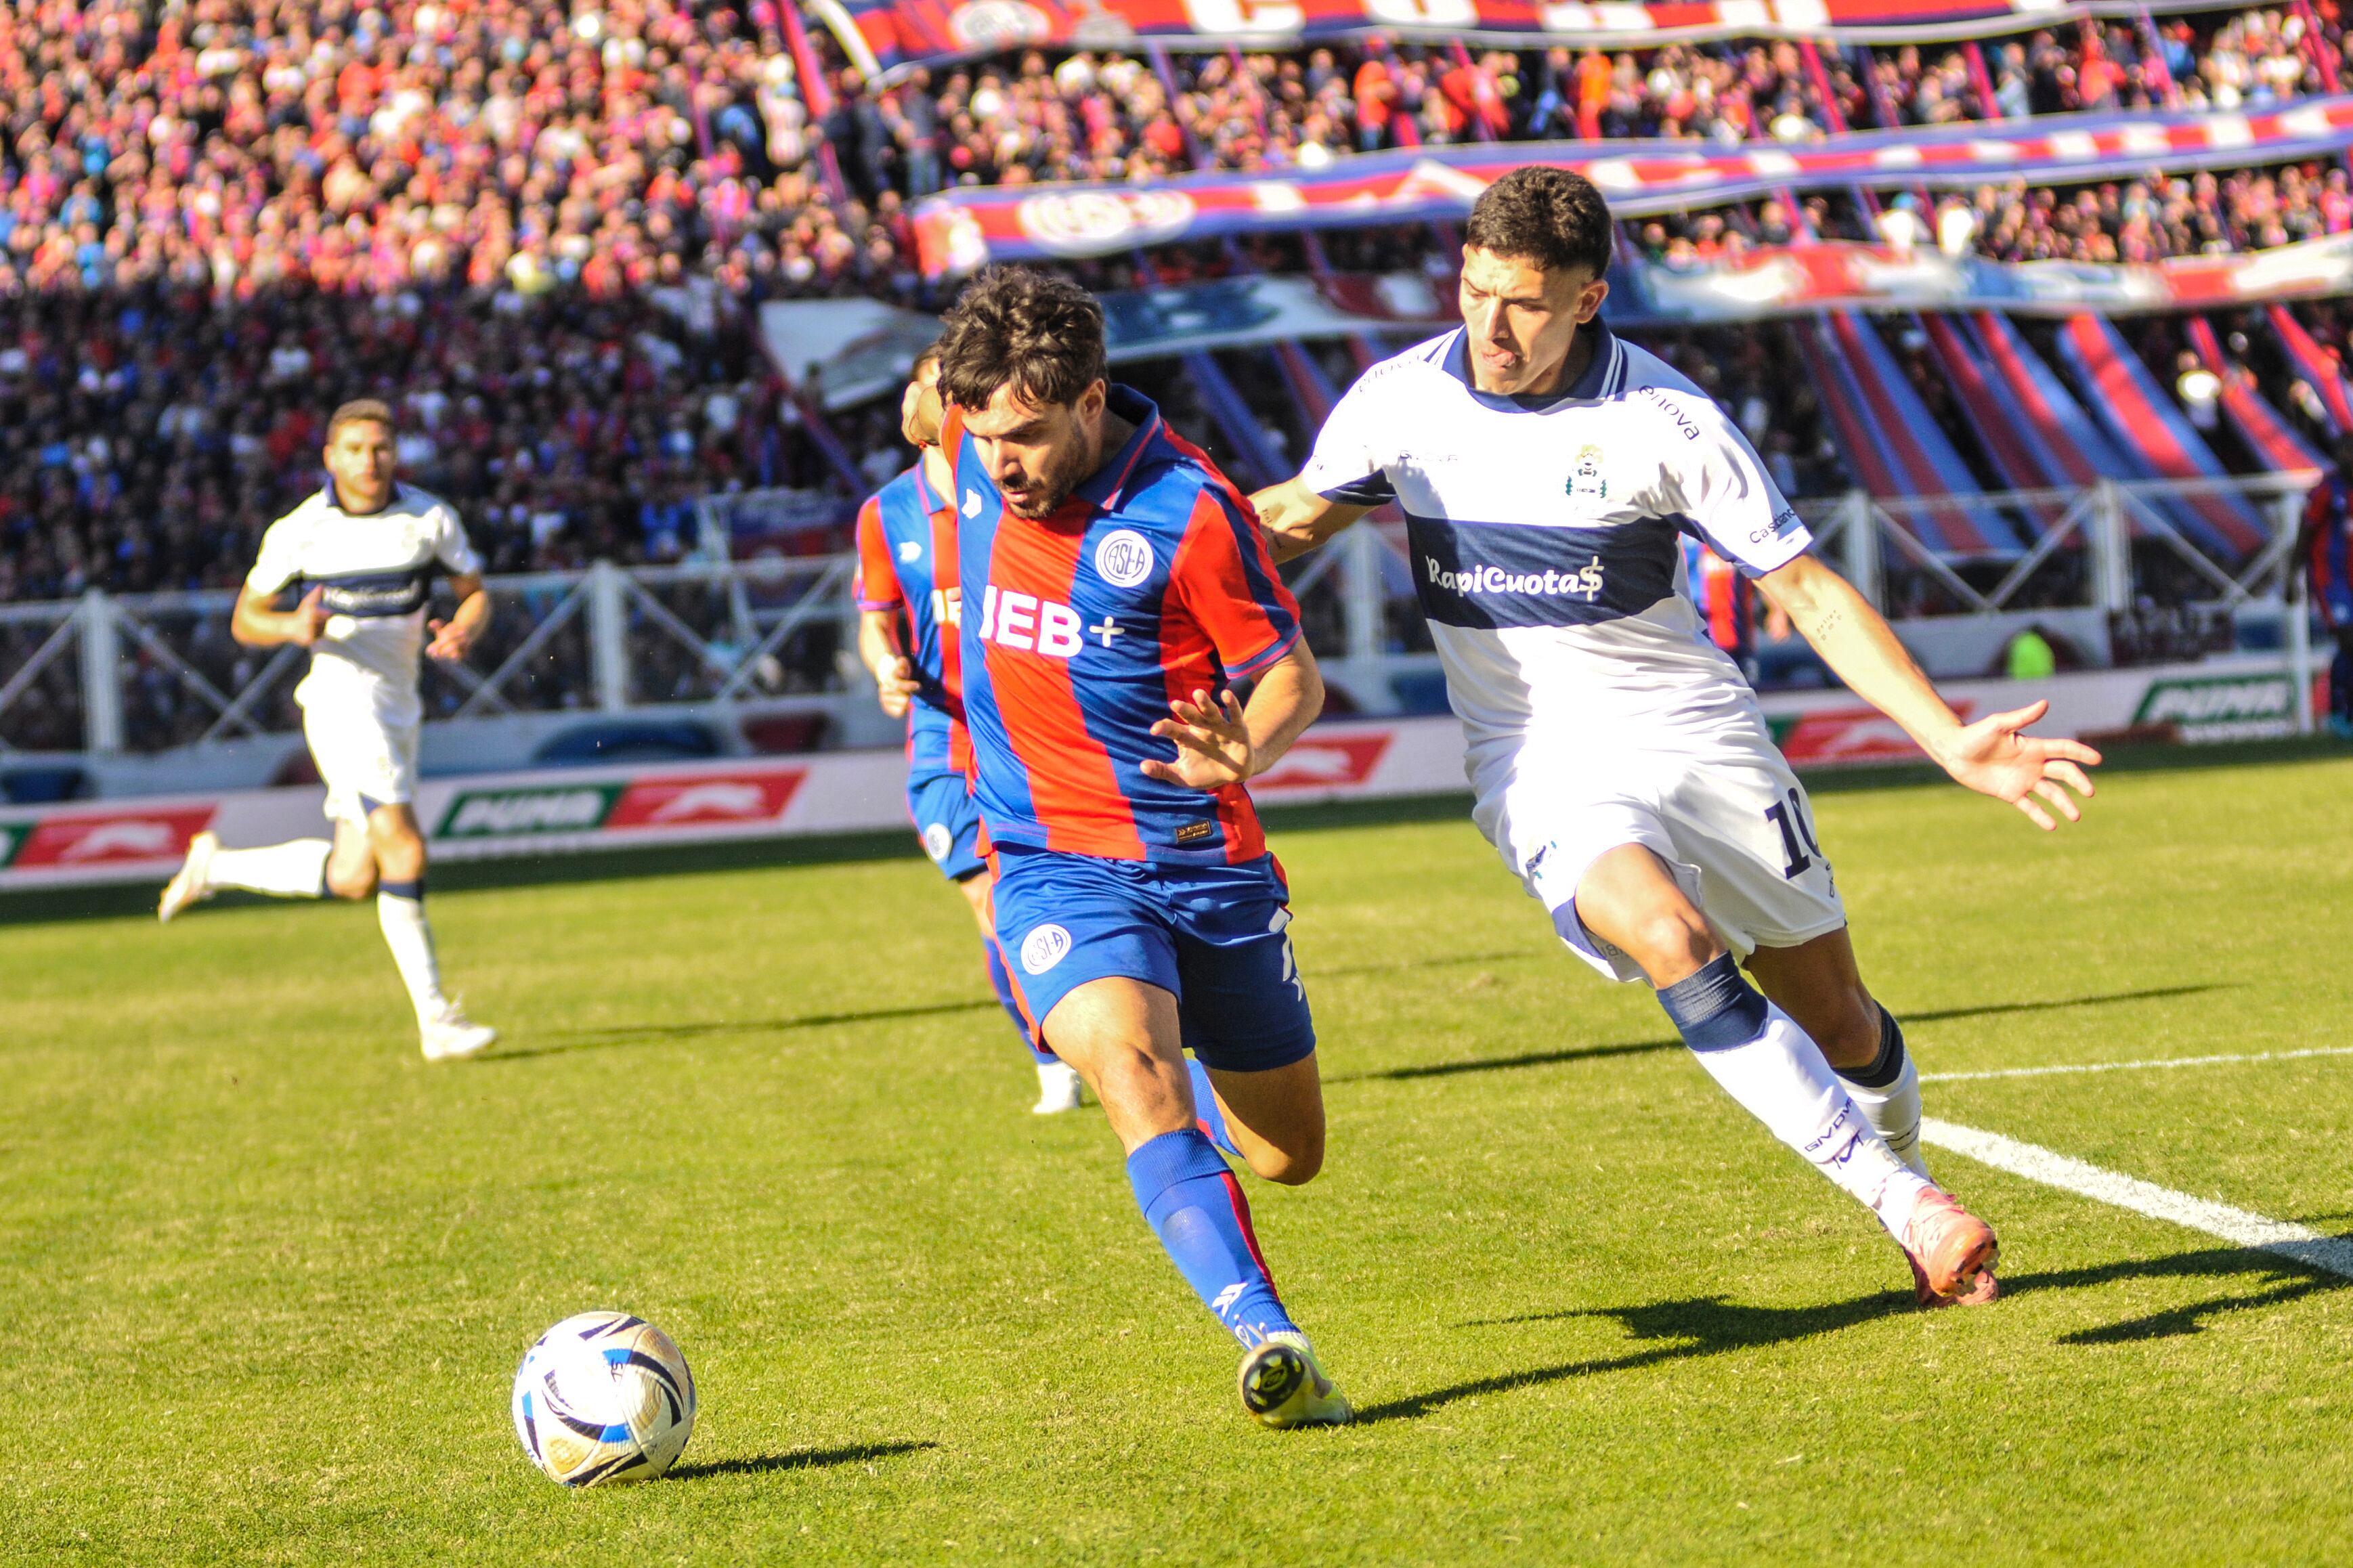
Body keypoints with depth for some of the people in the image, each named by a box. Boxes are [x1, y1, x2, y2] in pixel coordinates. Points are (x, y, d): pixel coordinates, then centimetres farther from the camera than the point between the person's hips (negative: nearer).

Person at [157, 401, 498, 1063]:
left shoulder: (430, 518, 0)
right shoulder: (298, 531, -5)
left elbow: (476, 593, 10)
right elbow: (245, 619, 4)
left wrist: (463, 631, -13)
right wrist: (294, 628, -18)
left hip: (398, 707, 5)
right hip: (342, 701, -5)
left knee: (353, 878, 8)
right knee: (404, 852, -17)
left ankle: (218, 866, 29)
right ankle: (435, 1020, -14)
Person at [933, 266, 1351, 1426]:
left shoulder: (1187, 509, -18)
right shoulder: (977, 452, -5)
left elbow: (1294, 676, -9)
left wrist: (1244, 749, -31)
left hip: (1206, 862, -1)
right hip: (1053, 864, 1)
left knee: (1287, 1154, 14)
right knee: (1137, 1081, -28)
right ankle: (1269, 1343, -38)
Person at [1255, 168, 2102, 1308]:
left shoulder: (1661, 420, -13)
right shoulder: (1399, 400, -6)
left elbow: (1806, 589, -8)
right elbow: (1297, 518, 14)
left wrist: (1954, 743, -14)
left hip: (1696, 737, 0)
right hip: (1541, 762, 0)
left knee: (1835, 1019, 6)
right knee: (1671, 937, -30)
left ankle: (1905, 1163, 40)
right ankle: (1904, 1208, -27)